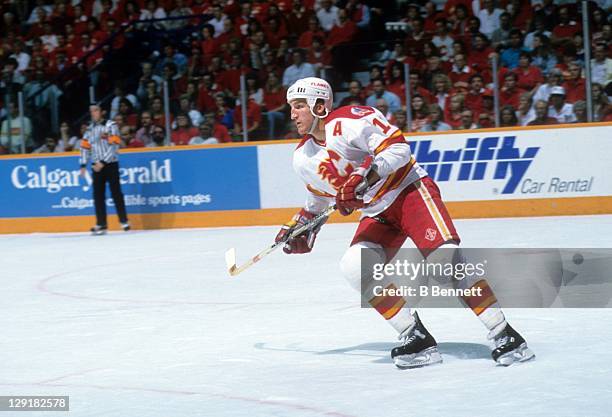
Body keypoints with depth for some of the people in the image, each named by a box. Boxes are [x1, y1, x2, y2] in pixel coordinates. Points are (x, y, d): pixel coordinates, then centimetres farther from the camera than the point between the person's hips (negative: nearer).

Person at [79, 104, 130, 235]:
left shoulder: (110, 126, -7)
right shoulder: (89, 129, 11)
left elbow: (114, 146, -15)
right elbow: (85, 147, 14)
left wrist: (103, 162, -19)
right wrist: (83, 165, 4)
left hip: (111, 164, -5)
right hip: (97, 166, 5)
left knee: (116, 192, -5)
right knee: (98, 194, 1)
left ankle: (124, 221, 5)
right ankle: (101, 224, 3)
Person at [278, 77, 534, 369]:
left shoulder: (350, 120, -18)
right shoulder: (302, 158, 7)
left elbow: (398, 148, -25)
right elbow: (319, 196, 26)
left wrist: (364, 175, -35)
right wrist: (301, 226, 20)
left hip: (408, 190, -7)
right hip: (376, 214, 7)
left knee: (443, 255, -26)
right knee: (355, 266, -20)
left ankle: (503, 334, -22)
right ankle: (416, 338, -13)